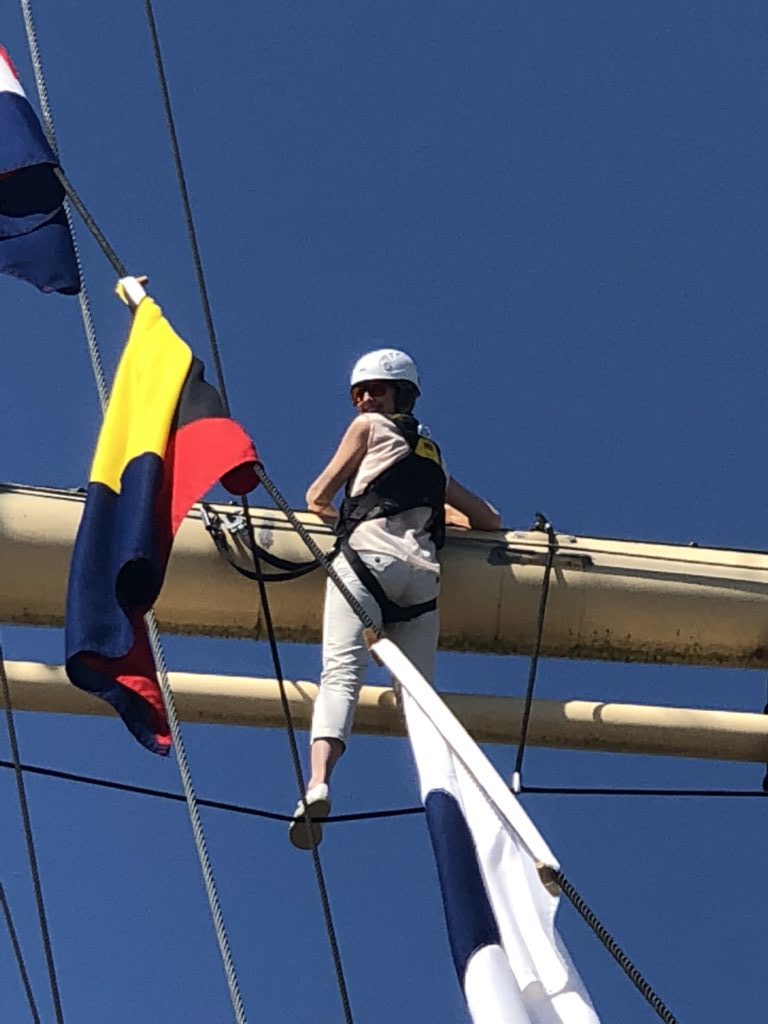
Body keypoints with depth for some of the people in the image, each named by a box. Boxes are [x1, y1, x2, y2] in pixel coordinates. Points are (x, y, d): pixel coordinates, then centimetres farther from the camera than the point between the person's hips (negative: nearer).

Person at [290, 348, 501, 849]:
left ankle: (318, 784, -42)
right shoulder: (433, 456, 35)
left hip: (370, 555, -5)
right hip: (424, 570, 5)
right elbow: (490, 520, 37)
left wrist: (340, 513, 42)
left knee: (342, 672, -21)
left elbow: (317, 498, 21)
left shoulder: (369, 426, 20)